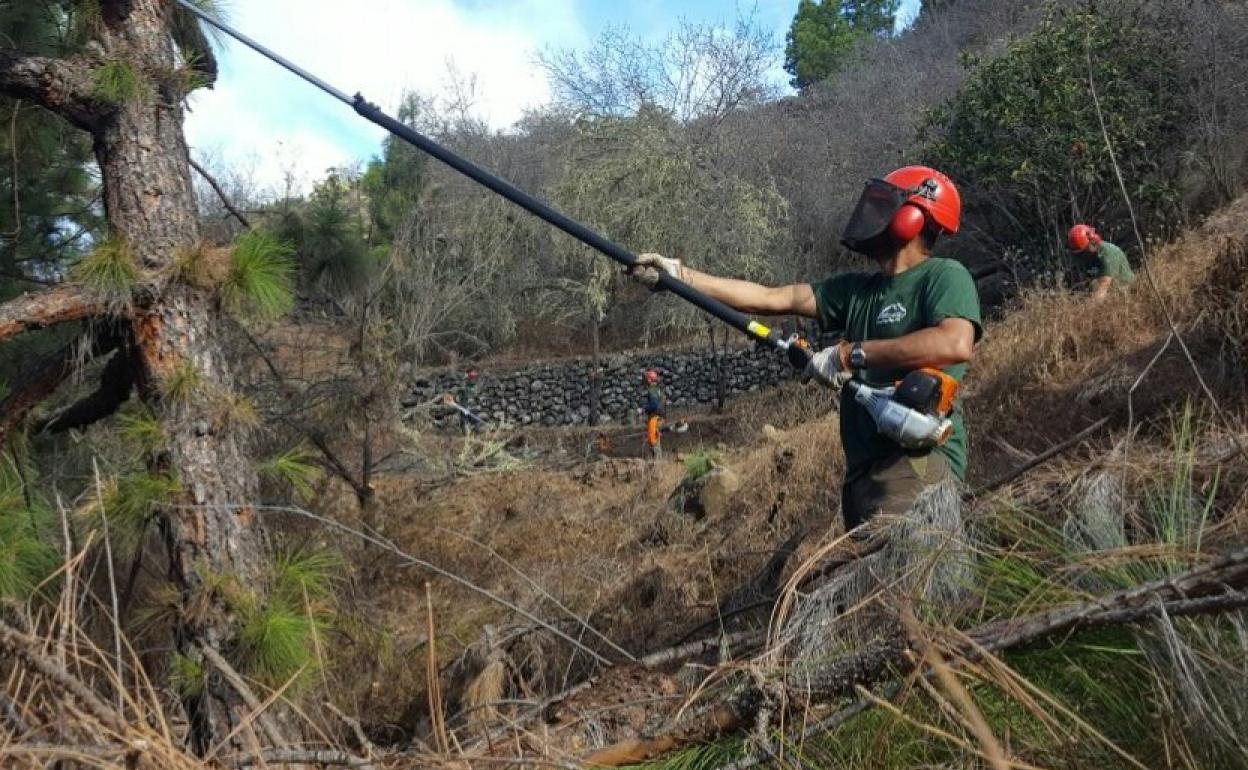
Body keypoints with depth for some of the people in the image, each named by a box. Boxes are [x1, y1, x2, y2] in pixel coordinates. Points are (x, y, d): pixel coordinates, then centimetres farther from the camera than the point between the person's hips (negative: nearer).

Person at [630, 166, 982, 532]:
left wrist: (851, 353, -18)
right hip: (864, 467, 8)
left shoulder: (944, 276, -3)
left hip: (918, 461, -7)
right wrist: (681, 275, 8)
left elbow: (956, 344, -23)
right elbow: (771, 298, 13)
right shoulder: (856, 289, 17)